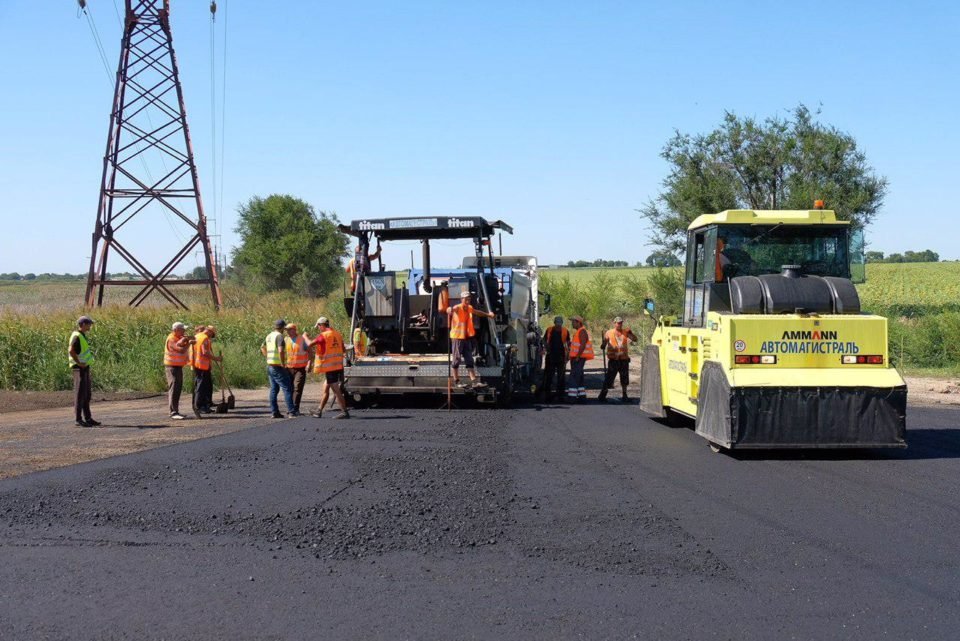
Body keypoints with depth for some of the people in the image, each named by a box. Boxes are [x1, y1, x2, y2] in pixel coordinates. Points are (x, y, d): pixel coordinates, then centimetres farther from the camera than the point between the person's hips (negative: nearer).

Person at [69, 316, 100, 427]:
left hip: (85, 368, 10)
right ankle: (78, 419, -3)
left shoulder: (82, 336, 16)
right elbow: (71, 351, -26)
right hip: (80, 368, -10)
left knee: (87, 394, 12)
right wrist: (79, 363, -21)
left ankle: (88, 418, 17)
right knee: (80, 394, -6)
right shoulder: (76, 336, -15)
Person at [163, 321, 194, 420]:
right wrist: (189, 343, -13)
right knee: (174, 389, -14)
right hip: (172, 367, -10)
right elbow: (181, 350, -27)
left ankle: (175, 411, 20)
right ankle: (173, 412, -18)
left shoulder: (180, 338, 12)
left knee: (178, 389, 13)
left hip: (179, 366, 10)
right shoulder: (171, 339, -18)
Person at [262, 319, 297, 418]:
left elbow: (262, 348, 28)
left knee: (274, 389, 11)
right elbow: (281, 351, -28)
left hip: (270, 366, 9)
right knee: (287, 389, -7)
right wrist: (283, 364, -20)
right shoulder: (280, 336, -15)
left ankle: (274, 412, 10)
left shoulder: (269, 336, 13)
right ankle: (291, 412, -12)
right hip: (278, 368, -9)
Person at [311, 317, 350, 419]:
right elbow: (343, 349, 18)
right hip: (338, 366, 8)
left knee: (336, 391, -6)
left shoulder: (324, 336, -14)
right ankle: (319, 411, 23)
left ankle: (344, 412, -7)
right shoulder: (337, 334, 10)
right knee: (325, 389, 16)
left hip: (329, 367, -8)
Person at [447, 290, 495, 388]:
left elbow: (477, 312, 33)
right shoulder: (457, 308, -14)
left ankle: (474, 381, 5)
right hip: (457, 337, -7)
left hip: (467, 337, 7)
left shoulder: (470, 308, 9)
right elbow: (449, 310, -38)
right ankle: (456, 381, 8)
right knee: (457, 359, 0)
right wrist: (450, 310, -62)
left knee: (469, 360, 6)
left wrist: (488, 314, 44)